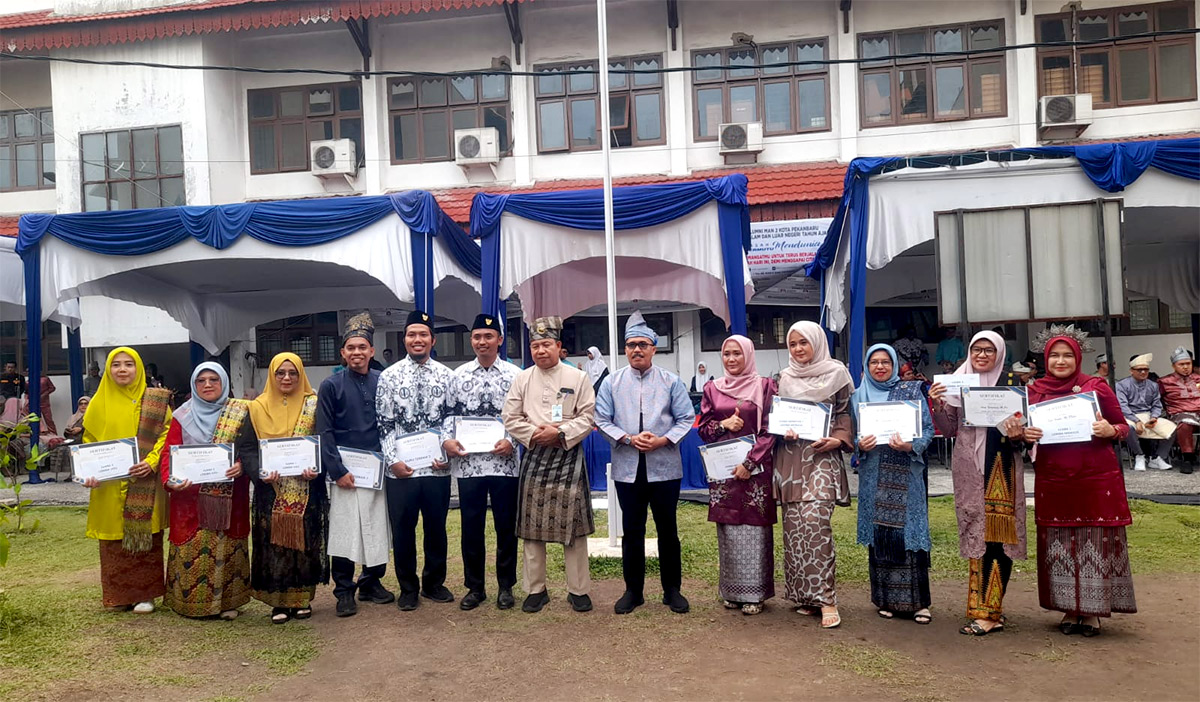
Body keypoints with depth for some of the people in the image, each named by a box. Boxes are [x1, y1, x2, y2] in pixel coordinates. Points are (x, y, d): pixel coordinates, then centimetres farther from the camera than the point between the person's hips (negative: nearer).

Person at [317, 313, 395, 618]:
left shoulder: (382, 382, 6)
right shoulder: (331, 385, -1)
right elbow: (324, 433, -4)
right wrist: (338, 471, -10)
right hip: (345, 472, -3)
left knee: (378, 530, 8)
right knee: (344, 532, 0)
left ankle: (372, 582, 23)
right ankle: (344, 591, 12)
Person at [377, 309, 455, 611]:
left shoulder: (446, 376, 3)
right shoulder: (389, 376, 0)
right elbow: (384, 424, 0)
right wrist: (393, 460, -8)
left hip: (437, 468, 1)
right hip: (400, 469, -1)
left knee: (436, 527, 12)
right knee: (403, 530, 8)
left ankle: (434, 583, 29)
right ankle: (408, 588, 24)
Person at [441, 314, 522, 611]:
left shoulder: (515, 375, 1)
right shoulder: (459, 375, 7)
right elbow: (449, 413, 10)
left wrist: (512, 441, -14)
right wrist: (447, 440, -7)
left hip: (505, 462, -1)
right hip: (468, 463, 2)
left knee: (506, 526, 7)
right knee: (471, 526, 8)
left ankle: (506, 586, 21)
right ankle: (475, 587, 23)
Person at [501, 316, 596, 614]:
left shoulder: (577, 377, 3)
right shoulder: (522, 379, 8)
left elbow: (588, 416, -1)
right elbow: (510, 418, 5)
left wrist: (560, 433, -14)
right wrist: (534, 434, -10)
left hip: (569, 455, -2)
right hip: (534, 456, 2)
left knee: (573, 525, 0)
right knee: (532, 525, 4)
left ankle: (578, 589, 11)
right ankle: (536, 589, 16)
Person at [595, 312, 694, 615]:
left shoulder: (671, 381, 2)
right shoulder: (612, 382, 4)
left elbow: (685, 418, 1)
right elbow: (602, 420, 1)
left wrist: (663, 440, -14)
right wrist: (629, 438, -12)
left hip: (665, 467, -1)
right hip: (627, 468, 1)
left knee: (668, 530, 8)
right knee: (632, 531, 8)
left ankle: (672, 590, 22)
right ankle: (633, 590, 21)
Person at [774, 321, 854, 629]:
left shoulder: (836, 373, 5)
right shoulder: (784, 378, 14)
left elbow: (845, 413, 6)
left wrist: (838, 440, -10)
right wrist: (783, 431, -4)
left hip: (821, 456, -3)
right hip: (790, 458, 4)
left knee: (814, 519, -18)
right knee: (794, 525, 1)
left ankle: (825, 597, -10)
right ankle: (804, 594, 12)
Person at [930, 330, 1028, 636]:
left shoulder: (1011, 382, 1)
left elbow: (1023, 426, 4)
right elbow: (949, 430, 8)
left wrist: (1017, 435, -18)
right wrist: (937, 405, -8)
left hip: (1001, 469, -4)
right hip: (968, 470, 4)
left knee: (997, 534, -7)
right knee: (975, 534, 9)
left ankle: (988, 613, -2)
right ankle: (990, 609, 21)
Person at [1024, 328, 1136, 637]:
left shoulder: (1097, 387, 0)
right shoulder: (1035, 391, 5)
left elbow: (1123, 427, 5)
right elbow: (1024, 430, 13)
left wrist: (1110, 430, -16)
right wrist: (1025, 435, -9)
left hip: (1097, 479, -2)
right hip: (1052, 480, 2)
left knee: (1097, 543, 3)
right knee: (1060, 544, 6)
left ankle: (1092, 611, 16)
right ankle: (1071, 608, 19)